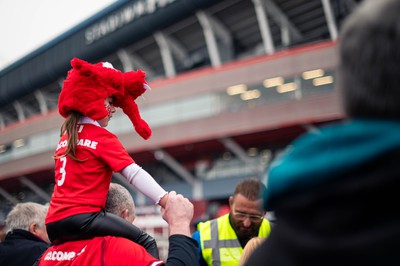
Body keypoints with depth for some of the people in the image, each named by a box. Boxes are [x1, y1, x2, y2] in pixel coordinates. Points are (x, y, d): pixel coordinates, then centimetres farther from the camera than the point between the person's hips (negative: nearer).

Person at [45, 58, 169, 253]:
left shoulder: (66, 138, 18)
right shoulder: (103, 138, -6)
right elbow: (134, 173, -14)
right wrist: (166, 201, -19)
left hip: (54, 223, 9)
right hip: (82, 218, -9)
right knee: (144, 242, -13)